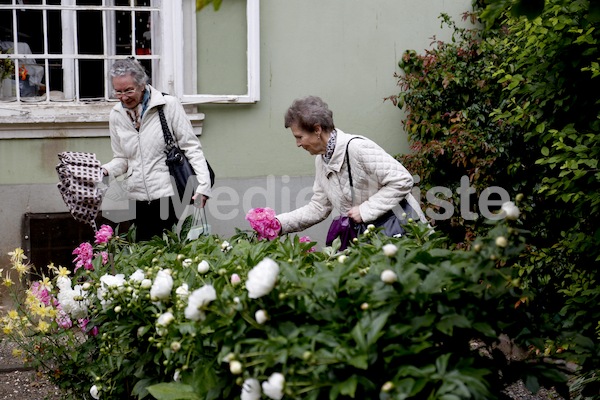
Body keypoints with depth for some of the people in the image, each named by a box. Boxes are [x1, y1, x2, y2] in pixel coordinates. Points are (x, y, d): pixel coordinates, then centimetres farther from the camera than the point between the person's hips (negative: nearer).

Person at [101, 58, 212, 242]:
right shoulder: (116, 115, 8)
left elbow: (191, 147, -5)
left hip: (170, 197, -4)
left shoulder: (169, 105, -6)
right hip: (139, 200, 4)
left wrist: (203, 185, -15)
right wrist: (105, 171, -6)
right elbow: (121, 159, 16)